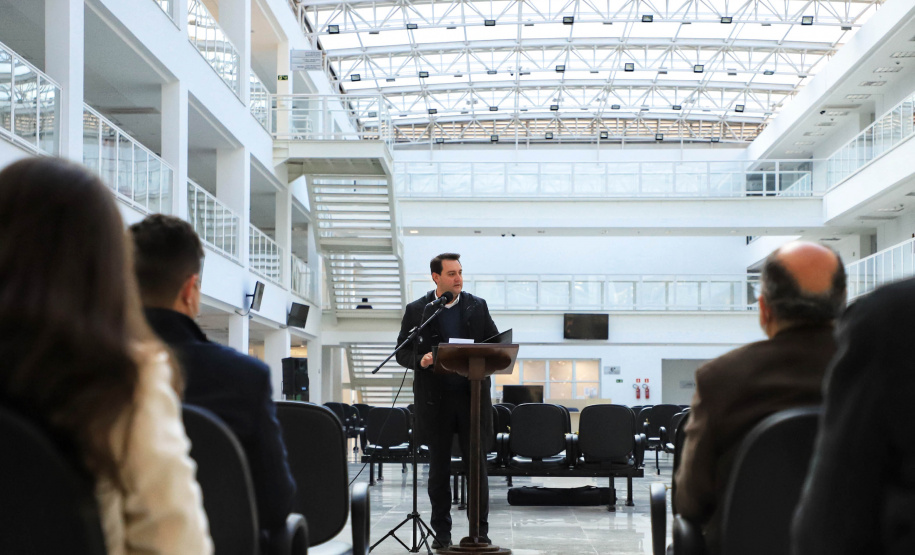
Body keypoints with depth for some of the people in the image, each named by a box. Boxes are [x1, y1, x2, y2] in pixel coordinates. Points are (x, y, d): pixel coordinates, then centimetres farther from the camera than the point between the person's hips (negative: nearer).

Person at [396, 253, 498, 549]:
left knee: (477, 464, 1)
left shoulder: (478, 306, 8)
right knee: (439, 467, 6)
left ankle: (480, 531, 9)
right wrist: (421, 360, -17)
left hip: (472, 394, 1)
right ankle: (441, 532, 15)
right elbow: (402, 352, 4)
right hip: (435, 399, -1)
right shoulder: (416, 310, 3)